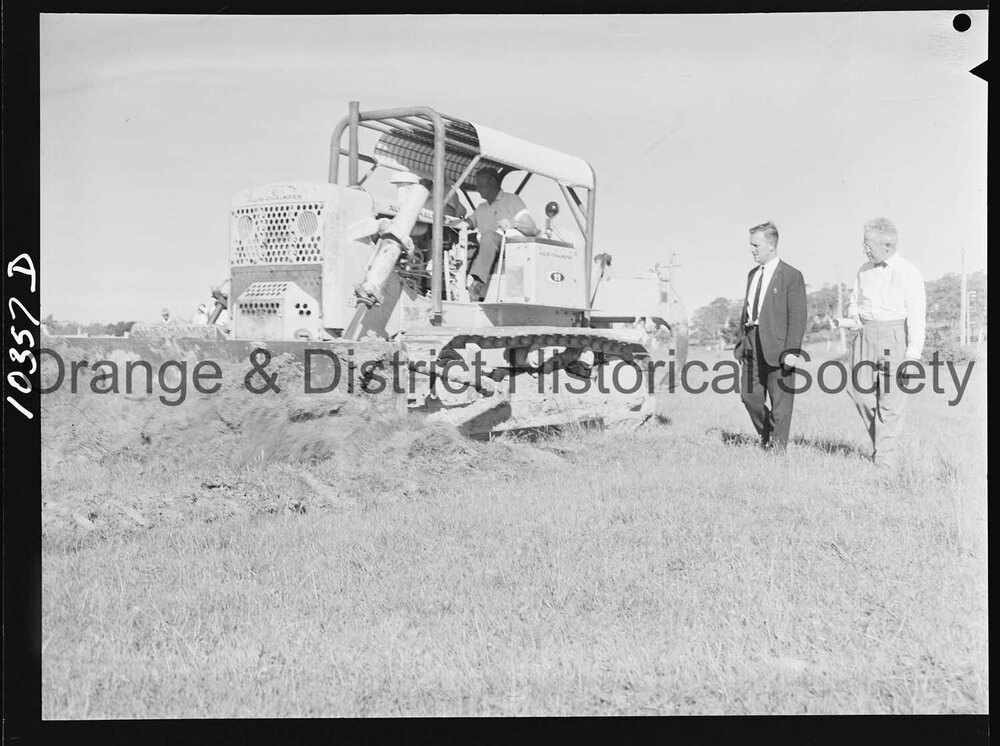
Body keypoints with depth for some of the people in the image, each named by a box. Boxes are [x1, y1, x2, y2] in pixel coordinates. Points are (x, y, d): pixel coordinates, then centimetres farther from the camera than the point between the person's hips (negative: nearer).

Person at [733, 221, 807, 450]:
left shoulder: (791, 276, -7)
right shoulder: (752, 275, 15)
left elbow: (797, 317, -11)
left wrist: (791, 351, -17)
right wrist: (740, 341, 13)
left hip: (777, 345, -7)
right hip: (752, 345, 7)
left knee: (780, 401, 2)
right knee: (750, 395, 8)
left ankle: (777, 446, 13)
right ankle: (765, 436, 28)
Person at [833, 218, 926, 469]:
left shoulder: (908, 273, -5)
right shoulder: (864, 271, 11)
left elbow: (917, 316, -8)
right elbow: (854, 300, 23)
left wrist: (913, 355, -14)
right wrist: (851, 319, 0)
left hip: (895, 337, -5)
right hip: (865, 334, 5)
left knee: (891, 398, -5)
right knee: (860, 390, 0)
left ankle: (885, 457, 2)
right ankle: (881, 439, 20)